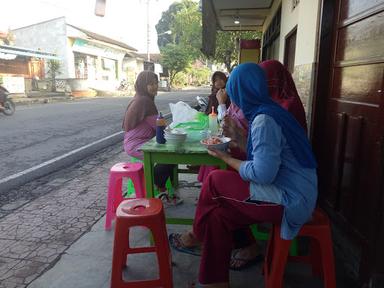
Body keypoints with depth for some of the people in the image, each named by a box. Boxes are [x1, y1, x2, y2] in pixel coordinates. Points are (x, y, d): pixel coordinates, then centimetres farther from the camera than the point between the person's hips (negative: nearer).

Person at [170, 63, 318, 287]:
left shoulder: (264, 119, -20)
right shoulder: (268, 111, 10)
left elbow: (262, 174, -25)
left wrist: (227, 159, -10)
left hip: (290, 200, -9)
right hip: (290, 192, 9)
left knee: (215, 181, -6)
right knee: (218, 214, 2)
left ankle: (198, 235, 19)